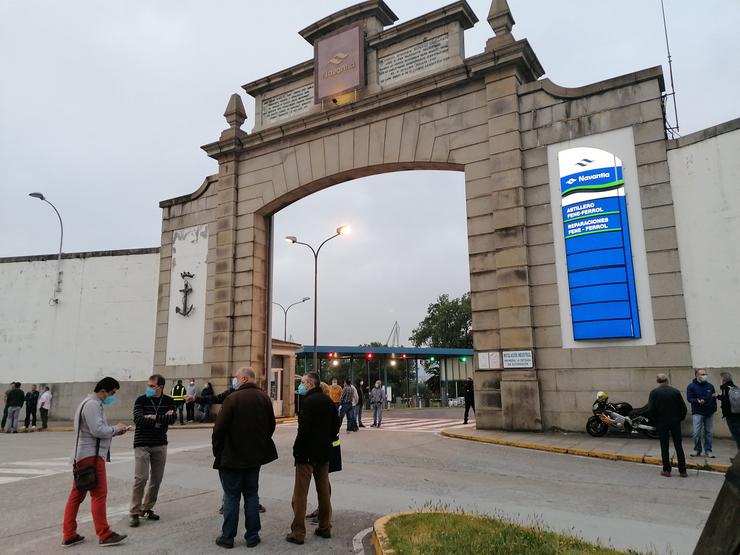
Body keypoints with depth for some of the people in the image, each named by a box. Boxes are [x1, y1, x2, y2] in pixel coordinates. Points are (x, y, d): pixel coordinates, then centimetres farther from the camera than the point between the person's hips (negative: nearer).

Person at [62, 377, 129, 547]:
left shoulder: (93, 404, 19)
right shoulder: (92, 404, -15)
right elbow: (98, 430, -22)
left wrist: (115, 431, 7)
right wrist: (116, 428, -8)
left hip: (85, 455, 11)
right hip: (91, 455, -11)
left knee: (77, 494, 12)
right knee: (99, 494, -6)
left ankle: (69, 535, 17)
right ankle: (104, 535, -1)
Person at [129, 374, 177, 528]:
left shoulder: (168, 401, 2)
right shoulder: (141, 400, -4)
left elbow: (173, 418, -12)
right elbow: (138, 419, -18)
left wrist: (155, 417, -19)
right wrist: (163, 419, -16)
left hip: (160, 445, 3)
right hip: (142, 444, -3)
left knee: (156, 479, 8)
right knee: (141, 478, -8)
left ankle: (147, 508, 24)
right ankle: (134, 512, 4)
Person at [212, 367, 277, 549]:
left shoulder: (232, 398, -16)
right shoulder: (264, 398, 2)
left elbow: (220, 428, -16)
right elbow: (271, 425, 9)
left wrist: (217, 450, -1)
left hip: (232, 457, -5)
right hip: (255, 456, 5)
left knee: (231, 496, 6)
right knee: (251, 495, 13)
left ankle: (227, 537, 13)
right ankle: (252, 536, 17)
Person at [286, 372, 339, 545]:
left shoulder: (308, 401, -17)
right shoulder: (328, 401, 8)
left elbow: (304, 429, -22)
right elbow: (336, 426, 13)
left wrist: (296, 450, -12)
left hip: (307, 453, -8)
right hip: (324, 453, 8)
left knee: (300, 493, 1)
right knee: (324, 490, 15)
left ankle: (298, 532, 4)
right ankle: (325, 527, 23)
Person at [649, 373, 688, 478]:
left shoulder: (654, 392, -7)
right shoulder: (675, 391, -3)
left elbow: (651, 409, -11)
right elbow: (683, 407, -2)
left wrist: (654, 421, 2)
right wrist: (680, 418, 11)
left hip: (661, 423, -2)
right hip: (675, 422, 2)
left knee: (664, 447, 5)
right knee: (678, 446, 9)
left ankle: (667, 470, 7)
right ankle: (682, 470, 12)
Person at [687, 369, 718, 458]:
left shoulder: (710, 386, 8)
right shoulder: (691, 386, -4)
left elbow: (714, 398, 17)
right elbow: (689, 398, -9)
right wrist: (697, 401, -25)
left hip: (709, 413, 4)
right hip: (697, 413, -4)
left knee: (708, 432, 8)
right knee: (697, 433, -7)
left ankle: (708, 451, 17)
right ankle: (697, 450, 8)